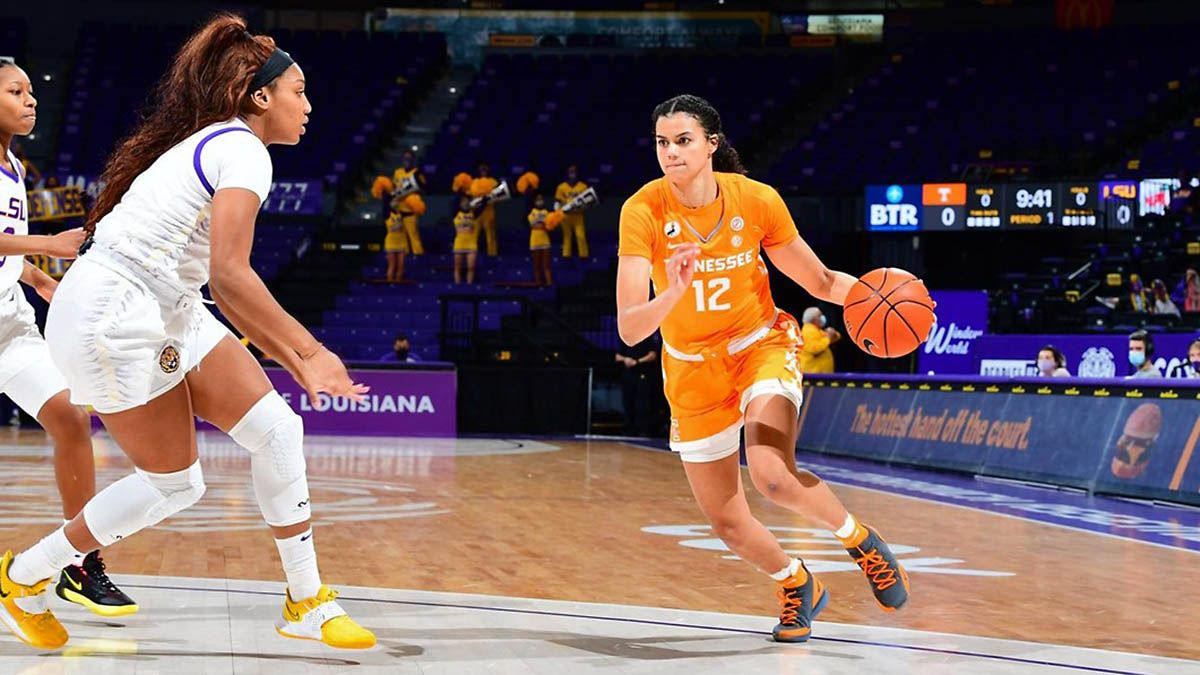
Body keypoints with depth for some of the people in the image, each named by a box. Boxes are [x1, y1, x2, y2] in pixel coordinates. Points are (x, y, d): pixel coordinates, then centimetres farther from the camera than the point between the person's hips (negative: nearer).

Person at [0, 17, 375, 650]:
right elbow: (229, 275, -25)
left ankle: (305, 603, 8)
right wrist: (311, 349, -19)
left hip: (166, 313, 10)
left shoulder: (216, 145, 16)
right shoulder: (243, 151, -14)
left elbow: (227, 286, 17)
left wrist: (295, 362, 13)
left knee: (277, 429, 1)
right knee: (175, 483, 1)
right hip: (113, 317, -10)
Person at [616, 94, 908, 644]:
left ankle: (862, 541, 0)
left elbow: (821, 281, -3)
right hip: (692, 368, 2)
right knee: (728, 525, 7)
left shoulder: (756, 200, -16)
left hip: (762, 345, -2)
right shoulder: (643, 211, -20)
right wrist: (674, 292, -45)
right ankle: (798, 587, 39)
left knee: (772, 476, -29)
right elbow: (629, 330, -27)